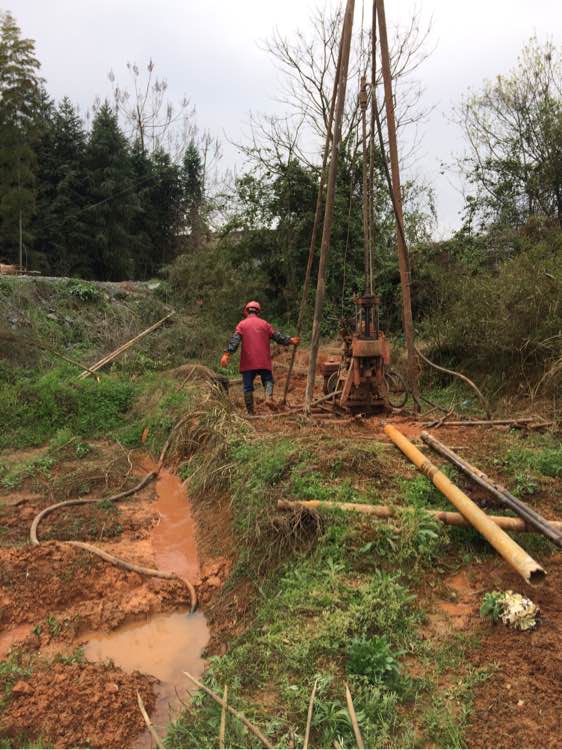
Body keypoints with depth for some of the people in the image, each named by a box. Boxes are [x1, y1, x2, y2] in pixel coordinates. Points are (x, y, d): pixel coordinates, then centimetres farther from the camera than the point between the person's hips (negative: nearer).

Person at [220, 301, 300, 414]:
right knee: (268, 380, 14)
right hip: (263, 361, 1)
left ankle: (250, 412, 6)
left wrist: (227, 354, -16)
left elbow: (235, 340, -9)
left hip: (248, 362, 0)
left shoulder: (242, 324, 4)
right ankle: (269, 397, -16)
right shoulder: (265, 324, 7)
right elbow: (277, 336, 6)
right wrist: (290, 340, 16)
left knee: (248, 387, 6)